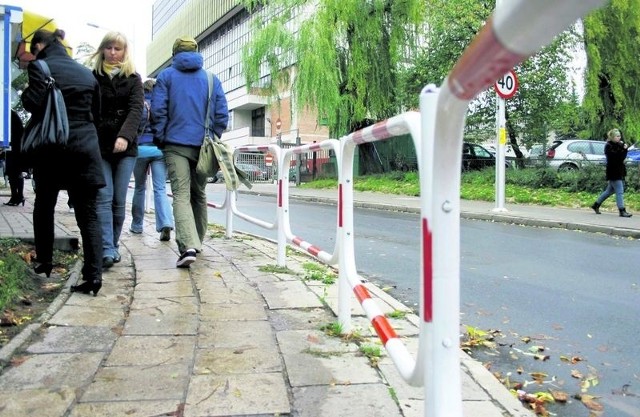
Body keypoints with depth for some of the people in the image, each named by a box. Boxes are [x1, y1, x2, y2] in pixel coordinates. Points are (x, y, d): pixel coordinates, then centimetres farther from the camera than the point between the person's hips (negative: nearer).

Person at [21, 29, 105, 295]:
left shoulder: (40, 66, -2)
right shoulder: (86, 72, 13)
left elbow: (33, 103, -13)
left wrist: (24, 94, 6)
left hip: (52, 146, -3)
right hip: (85, 146, 3)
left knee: (44, 206, 17)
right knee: (87, 214, -1)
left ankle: (44, 262, 27)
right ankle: (94, 274, -9)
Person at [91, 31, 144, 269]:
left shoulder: (133, 79, 8)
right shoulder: (92, 77, 9)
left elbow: (136, 109, -6)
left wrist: (125, 136, -23)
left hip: (125, 147, 1)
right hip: (99, 146, 0)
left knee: (119, 200, 3)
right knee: (104, 198, -9)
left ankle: (113, 246, 16)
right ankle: (108, 249, -13)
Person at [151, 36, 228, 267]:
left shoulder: (166, 76, 4)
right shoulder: (211, 78, 9)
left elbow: (158, 111, -4)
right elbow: (222, 114, 5)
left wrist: (159, 139, 5)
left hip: (176, 144, -2)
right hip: (203, 146, 3)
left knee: (181, 195, -9)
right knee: (199, 195, 15)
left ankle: (188, 246, -26)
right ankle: (197, 242, 24)